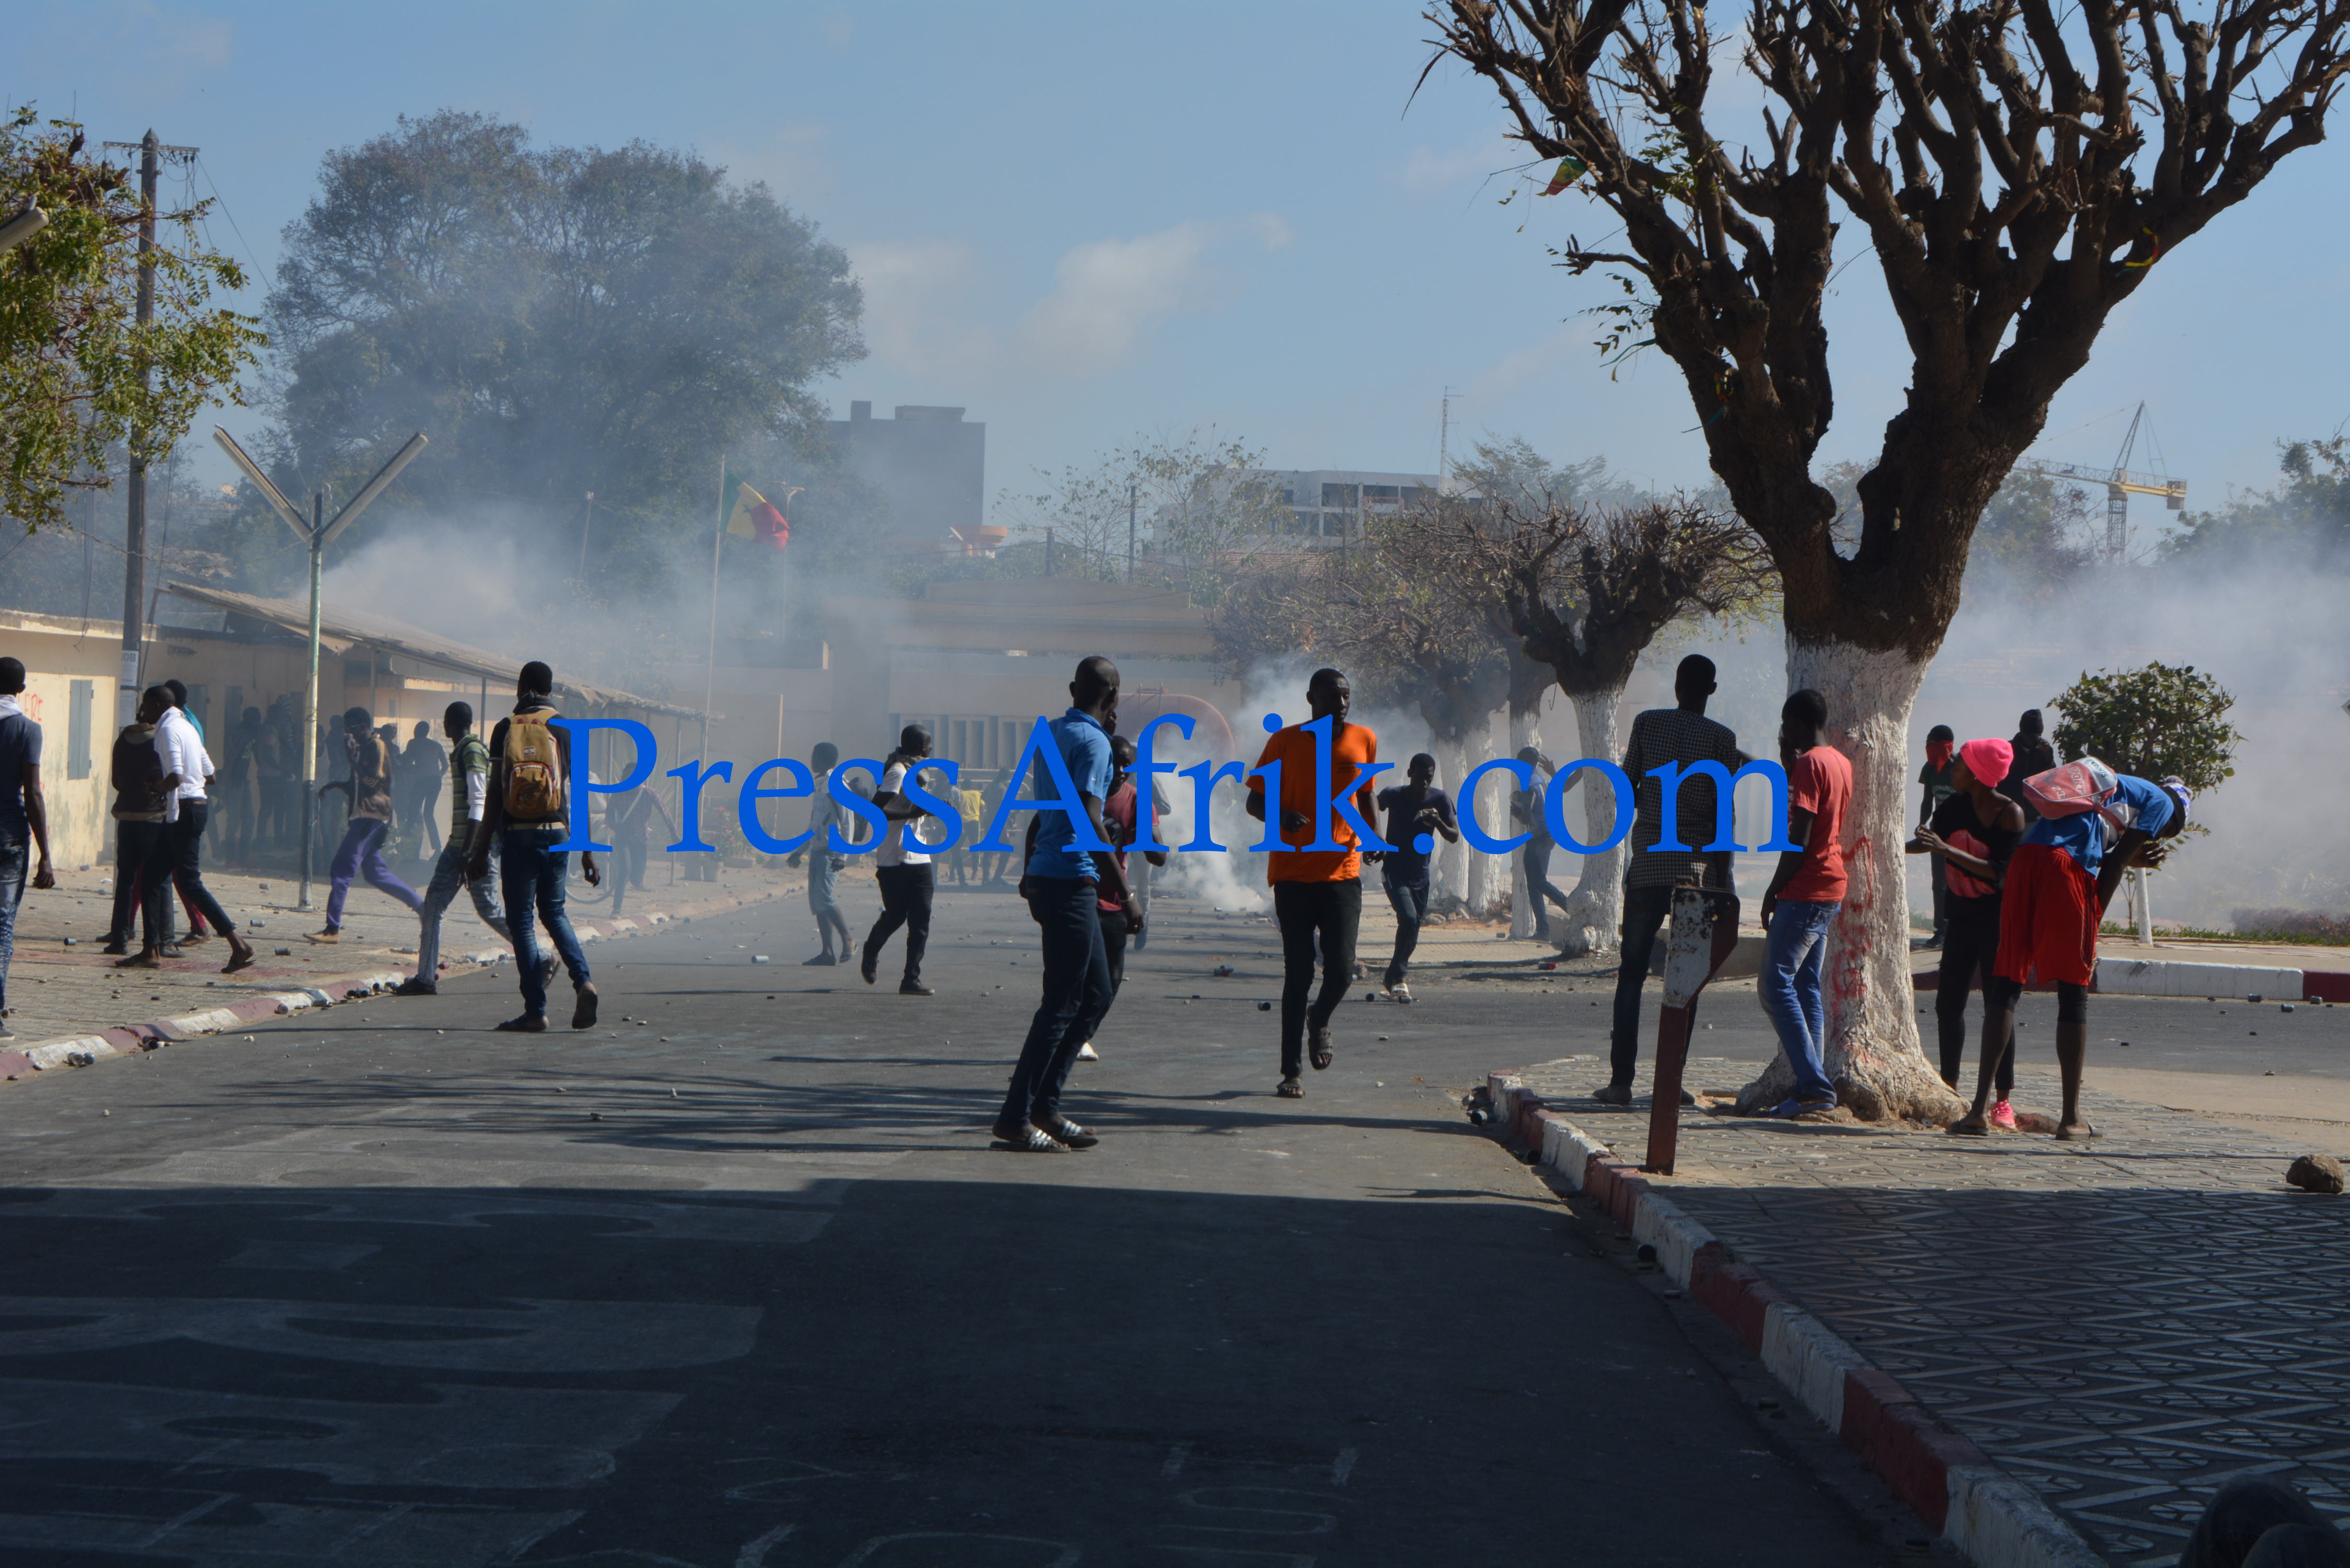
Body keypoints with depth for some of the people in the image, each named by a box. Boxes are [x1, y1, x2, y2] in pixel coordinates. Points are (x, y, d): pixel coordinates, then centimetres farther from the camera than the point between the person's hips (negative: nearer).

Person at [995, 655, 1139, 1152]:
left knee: (1096, 994, 15)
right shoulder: (1093, 742, -13)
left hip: (1045, 875, 10)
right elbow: (1089, 821, -23)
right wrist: (1125, 894, -21)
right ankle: (1015, 1119, -4)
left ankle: (1045, 1106, 16)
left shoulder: (1051, 733, 15)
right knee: (1063, 1004, -5)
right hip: (1071, 881, -10)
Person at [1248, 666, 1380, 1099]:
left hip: (1343, 872, 2)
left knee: (1341, 969, -9)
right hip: (1293, 873, -2)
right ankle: (1290, 1071, 5)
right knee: (1298, 972, -3)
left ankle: (1320, 1020, 25)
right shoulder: (1285, 742, -2)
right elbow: (1255, 801, 3)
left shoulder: (1364, 740, 6)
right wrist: (1281, 816, -19)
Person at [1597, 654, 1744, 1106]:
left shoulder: (1647, 724, 2)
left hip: (1648, 862, 1)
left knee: (1632, 973, 4)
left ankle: (1621, 1081, -3)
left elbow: (1627, 788, 7)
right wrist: (1723, 879, 2)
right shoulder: (1722, 738, -2)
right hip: (1697, 866, -1)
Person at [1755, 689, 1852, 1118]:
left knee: (1776, 983, -9)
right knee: (1807, 988, 12)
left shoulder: (1809, 763, -14)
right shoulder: (1841, 762, 14)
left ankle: (1814, 1086, -14)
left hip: (1805, 890, -10)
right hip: (1833, 889, 10)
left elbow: (1800, 835, -19)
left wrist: (1774, 889, -12)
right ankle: (1814, 1086, 9)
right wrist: (1790, 768, 19)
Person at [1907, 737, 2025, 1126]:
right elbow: (1929, 840, 20)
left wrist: (1947, 850, -27)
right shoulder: (1956, 806, 4)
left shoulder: (2010, 813, -15)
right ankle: (1949, 1089, 20)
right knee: (1947, 1004, 8)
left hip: (1997, 919, -7)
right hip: (1962, 915, 7)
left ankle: (2003, 1101, -4)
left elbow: (1998, 873, -23)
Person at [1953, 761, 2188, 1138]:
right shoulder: (2161, 802, 15)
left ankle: (1980, 1109, -2)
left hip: (2025, 855, 6)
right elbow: (2114, 865, 5)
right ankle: (2072, 1118, 6)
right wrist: (2093, 921, 7)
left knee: (2005, 983, 5)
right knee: (2073, 993, 2)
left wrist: (2132, 857, 31)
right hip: (2067, 868, -6)